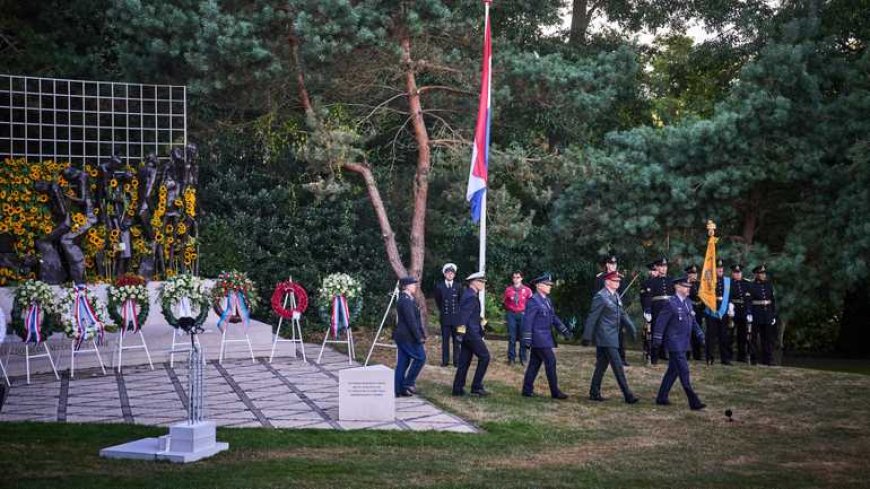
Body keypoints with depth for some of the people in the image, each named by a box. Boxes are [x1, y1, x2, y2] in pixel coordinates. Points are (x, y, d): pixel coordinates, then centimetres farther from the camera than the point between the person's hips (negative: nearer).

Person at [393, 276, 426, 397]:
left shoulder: (405, 299, 16)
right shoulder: (406, 301, -17)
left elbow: (415, 320, 18)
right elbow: (411, 321, -20)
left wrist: (421, 335, 15)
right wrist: (419, 337, -17)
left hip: (402, 336, 10)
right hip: (407, 336, -10)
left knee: (403, 362, 11)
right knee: (420, 357, -2)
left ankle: (399, 390, 13)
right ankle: (408, 383, 1)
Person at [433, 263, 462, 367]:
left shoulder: (458, 286, 1)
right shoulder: (439, 286, 1)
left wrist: (457, 310, 10)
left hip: (456, 317, 0)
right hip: (445, 317, 0)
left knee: (457, 340, 3)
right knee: (445, 339, 2)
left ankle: (456, 360, 8)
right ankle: (445, 360, 8)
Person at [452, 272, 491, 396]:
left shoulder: (469, 295, 16)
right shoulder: (471, 297, -16)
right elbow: (464, 315, -23)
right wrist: (461, 332, -27)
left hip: (467, 333, 10)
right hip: (471, 333, -10)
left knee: (465, 361, 10)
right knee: (484, 357, -3)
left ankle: (458, 388, 12)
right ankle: (476, 386, -2)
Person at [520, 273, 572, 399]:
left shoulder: (547, 301, 14)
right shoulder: (533, 301, -14)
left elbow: (554, 317, 22)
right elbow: (527, 321, -17)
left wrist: (565, 331, 17)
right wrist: (526, 340, -20)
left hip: (544, 339, 9)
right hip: (539, 339, -9)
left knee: (535, 364, 11)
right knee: (550, 362, -8)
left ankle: (527, 390, 16)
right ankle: (555, 392, -4)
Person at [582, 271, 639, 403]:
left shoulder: (616, 296, 13)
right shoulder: (601, 297, -14)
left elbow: (622, 314, 18)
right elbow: (592, 317, -14)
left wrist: (632, 329, 6)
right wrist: (587, 337, -14)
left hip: (612, 337, 9)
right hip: (605, 337, -9)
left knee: (602, 365, 13)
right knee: (617, 366, -8)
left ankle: (594, 393, 21)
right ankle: (627, 395, -6)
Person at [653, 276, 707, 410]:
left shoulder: (688, 302, 11)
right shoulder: (671, 303, -13)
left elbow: (693, 321, 21)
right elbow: (660, 322, -13)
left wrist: (700, 334, 12)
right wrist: (657, 339, -14)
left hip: (683, 343, 9)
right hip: (675, 344, -9)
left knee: (673, 371, 14)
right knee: (684, 372, -9)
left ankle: (662, 398, 23)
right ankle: (694, 402, -9)